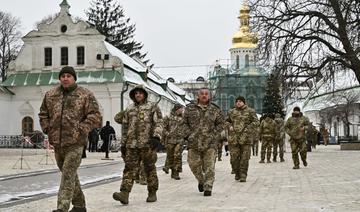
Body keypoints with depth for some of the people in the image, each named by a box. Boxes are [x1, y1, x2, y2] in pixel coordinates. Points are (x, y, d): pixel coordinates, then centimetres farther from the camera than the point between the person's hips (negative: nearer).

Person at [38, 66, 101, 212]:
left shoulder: (85, 95, -3)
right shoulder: (50, 95, 10)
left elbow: (95, 116, -6)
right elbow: (43, 113, 21)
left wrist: (82, 129, -15)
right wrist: (47, 128, 7)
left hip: (75, 143, -5)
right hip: (57, 142, 6)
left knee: (68, 175, -12)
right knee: (69, 174, 15)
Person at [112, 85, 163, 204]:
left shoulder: (152, 107, 5)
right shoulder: (129, 109, 18)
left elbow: (159, 123, -4)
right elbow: (125, 127, 21)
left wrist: (157, 136, -18)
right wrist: (123, 144, 16)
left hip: (147, 144, -3)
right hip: (132, 144, 3)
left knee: (150, 169, 3)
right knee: (129, 168, -6)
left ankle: (152, 193, 14)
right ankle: (124, 194, -15)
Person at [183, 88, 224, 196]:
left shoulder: (215, 110, 6)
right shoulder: (190, 108, 7)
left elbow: (220, 124, 10)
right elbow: (184, 123, 9)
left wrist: (213, 135, -2)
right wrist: (188, 135, -2)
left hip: (209, 143, -1)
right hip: (193, 142, 1)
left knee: (209, 166, -3)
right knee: (194, 164, 4)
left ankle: (208, 187, 3)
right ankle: (201, 181, 30)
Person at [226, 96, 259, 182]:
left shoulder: (250, 111, 4)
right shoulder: (232, 112, 14)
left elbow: (256, 122, 0)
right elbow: (227, 121, 26)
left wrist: (247, 129, -11)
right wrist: (229, 126, 4)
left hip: (245, 138, -2)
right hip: (233, 138, 3)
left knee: (244, 158, -4)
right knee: (234, 157, 0)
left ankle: (243, 175, 3)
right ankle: (237, 173, 18)